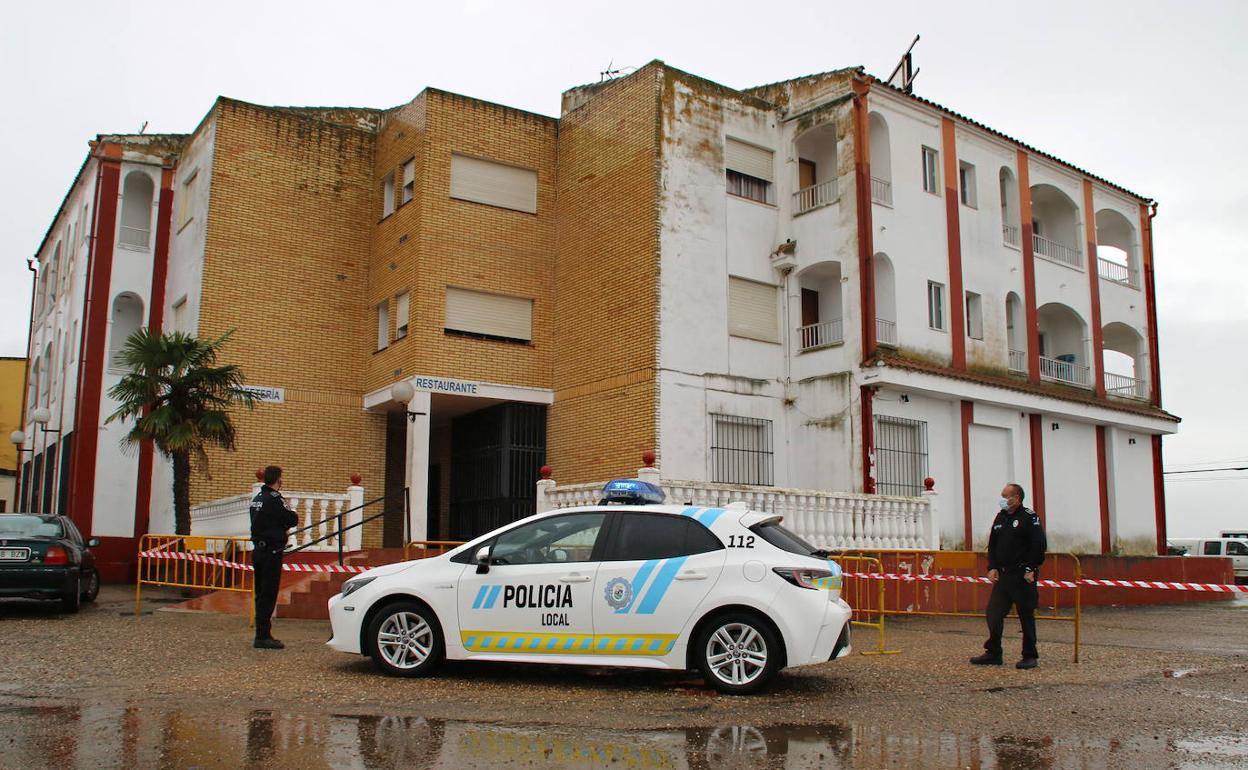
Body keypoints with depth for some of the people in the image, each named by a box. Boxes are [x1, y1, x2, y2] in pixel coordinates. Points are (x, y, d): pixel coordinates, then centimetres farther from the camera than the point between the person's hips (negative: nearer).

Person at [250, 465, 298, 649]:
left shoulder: (256, 499, 13)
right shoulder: (275, 499, -15)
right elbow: (293, 520, -13)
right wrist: (284, 524, 7)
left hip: (258, 550, 9)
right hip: (271, 552, -9)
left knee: (261, 594, 13)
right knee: (268, 595, -6)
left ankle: (261, 635, 20)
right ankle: (263, 636, -5)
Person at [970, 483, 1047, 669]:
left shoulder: (1029, 517, -7)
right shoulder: (1000, 517, 13)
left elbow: (1039, 546, -12)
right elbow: (992, 545, 17)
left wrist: (1031, 569, -15)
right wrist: (992, 568, 6)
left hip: (1023, 576, -7)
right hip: (1002, 575, 7)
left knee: (1026, 615, 1)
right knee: (993, 613, 3)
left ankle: (1030, 656, 12)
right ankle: (993, 653, 12)